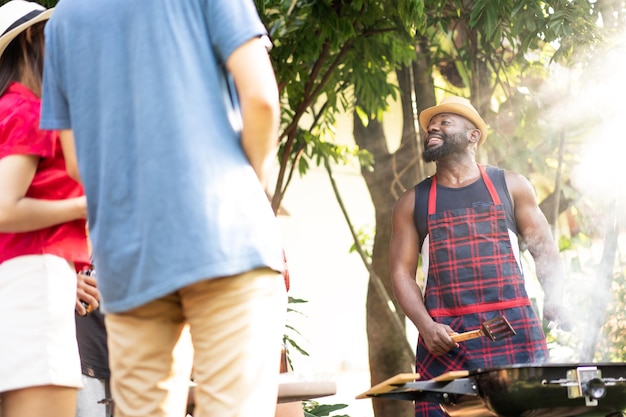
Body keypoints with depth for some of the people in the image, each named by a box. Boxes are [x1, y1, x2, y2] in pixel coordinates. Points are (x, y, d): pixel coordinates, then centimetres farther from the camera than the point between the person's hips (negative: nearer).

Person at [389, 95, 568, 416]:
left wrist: (553, 295, -10)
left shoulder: (509, 185, 13)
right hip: (445, 336, 0)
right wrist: (426, 327, -8)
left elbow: (544, 248, 11)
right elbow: (402, 273, 8)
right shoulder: (413, 202, 14)